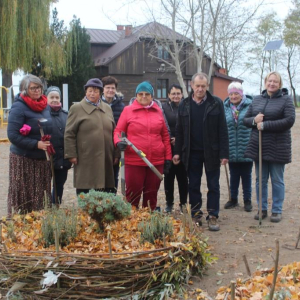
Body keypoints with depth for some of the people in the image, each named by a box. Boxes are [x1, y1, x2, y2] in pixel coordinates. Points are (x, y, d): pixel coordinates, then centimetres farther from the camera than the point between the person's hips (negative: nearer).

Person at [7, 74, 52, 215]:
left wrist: (49, 145, 6)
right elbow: (12, 135, -16)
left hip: (42, 159, 6)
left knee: (41, 197, 9)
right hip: (24, 160, -6)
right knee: (25, 198, -1)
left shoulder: (45, 106, 11)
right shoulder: (19, 107, -10)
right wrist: (36, 144, -21)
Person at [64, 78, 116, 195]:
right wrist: (71, 154, -8)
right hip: (85, 161, -4)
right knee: (84, 189, 0)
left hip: (105, 160, 4)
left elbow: (112, 131, 19)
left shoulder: (107, 108, 16)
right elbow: (69, 134, -2)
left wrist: (116, 154, 15)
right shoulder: (76, 108, 2)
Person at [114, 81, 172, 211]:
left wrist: (168, 157, 9)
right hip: (134, 161, -3)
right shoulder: (128, 110, 2)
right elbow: (118, 131, 3)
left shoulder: (158, 111, 10)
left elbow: (165, 135, 13)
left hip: (157, 161, 3)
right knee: (133, 195, 1)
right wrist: (119, 142, -19)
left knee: (151, 195, 12)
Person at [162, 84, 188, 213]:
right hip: (169, 148, 0)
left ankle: (184, 203, 16)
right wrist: (170, 139, -13)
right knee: (169, 177, 7)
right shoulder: (164, 108, 3)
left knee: (183, 176, 4)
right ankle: (169, 203, 18)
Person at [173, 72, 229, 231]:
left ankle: (213, 216, 12)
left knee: (213, 186, 4)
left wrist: (224, 153, -9)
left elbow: (222, 130, -5)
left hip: (211, 152, -2)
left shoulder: (216, 103, -3)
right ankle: (196, 215, 20)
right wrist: (177, 152, 3)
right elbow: (179, 130, 7)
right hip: (192, 152, 2)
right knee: (193, 186, 9)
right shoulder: (184, 105, 4)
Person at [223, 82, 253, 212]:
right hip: (232, 150, 2)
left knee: (246, 175, 11)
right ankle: (233, 199, 27)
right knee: (233, 176, 13)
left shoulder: (250, 105, -7)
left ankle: (247, 200, 23)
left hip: (246, 149, -2)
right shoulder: (225, 107, 2)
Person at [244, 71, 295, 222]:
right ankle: (262, 209, 23)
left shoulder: (286, 99, -5)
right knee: (260, 180, 11)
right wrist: (254, 120, -12)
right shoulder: (257, 99, 10)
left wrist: (265, 125, -19)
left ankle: (277, 210, 17)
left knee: (277, 180, 6)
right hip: (258, 146, 4)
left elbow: (289, 121, -17)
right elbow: (245, 119, 11)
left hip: (277, 147, -4)